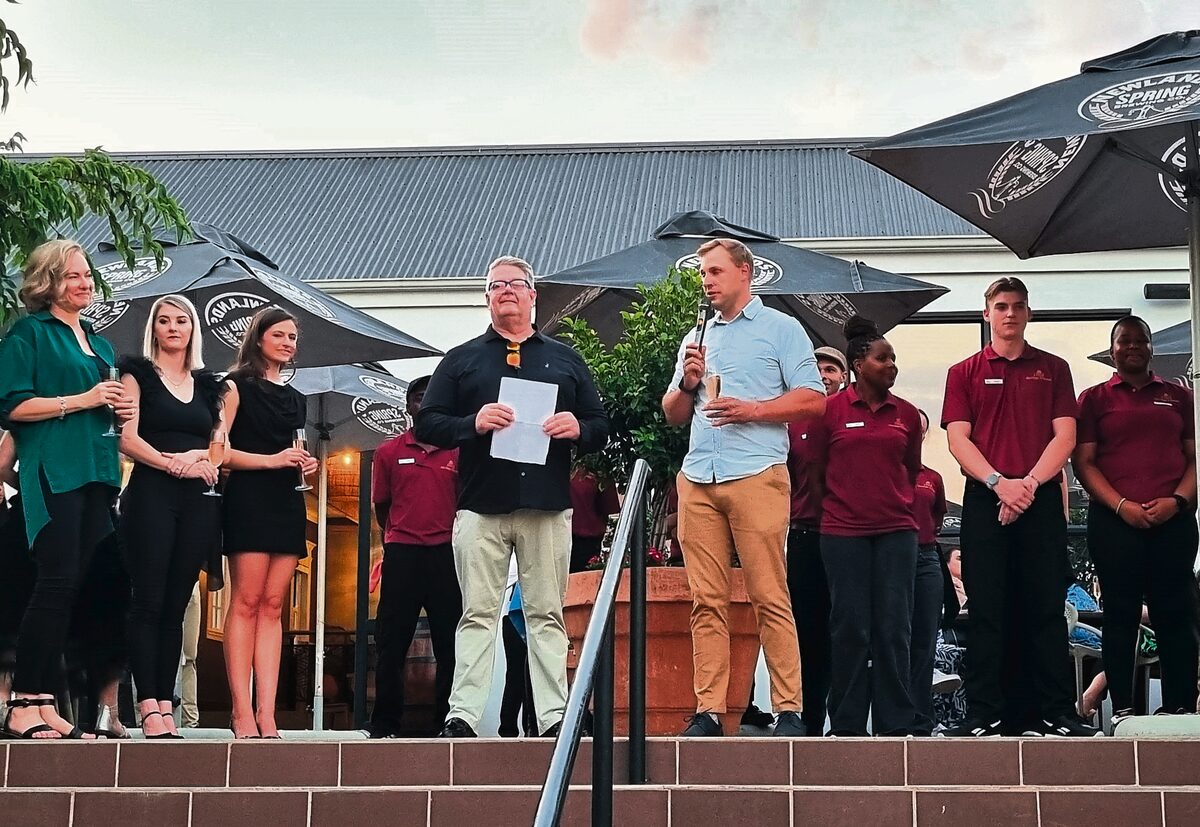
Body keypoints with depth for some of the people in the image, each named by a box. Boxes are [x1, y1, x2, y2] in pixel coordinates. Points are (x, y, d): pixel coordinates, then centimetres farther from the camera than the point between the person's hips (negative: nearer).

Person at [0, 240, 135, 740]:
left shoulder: (99, 343, 22)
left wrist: (122, 411, 7)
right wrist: (82, 400, -13)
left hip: (97, 473, 7)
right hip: (52, 471, -7)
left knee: (85, 586, 1)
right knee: (58, 582, -14)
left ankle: (43, 703, 4)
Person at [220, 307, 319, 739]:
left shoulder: (295, 398, 21)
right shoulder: (237, 386, 2)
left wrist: (305, 465, 9)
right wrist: (272, 460, -14)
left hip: (288, 504, 6)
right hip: (249, 499, -6)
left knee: (272, 607, 1)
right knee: (246, 602, -9)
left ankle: (266, 713, -4)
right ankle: (242, 712, -11)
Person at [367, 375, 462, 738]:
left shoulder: (457, 452, 8)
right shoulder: (389, 452, 9)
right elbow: (381, 506, 15)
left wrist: (453, 537, 5)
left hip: (445, 554, 0)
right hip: (401, 554, 0)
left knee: (450, 643, 1)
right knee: (391, 641, 0)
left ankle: (449, 720, 7)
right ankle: (385, 723, 5)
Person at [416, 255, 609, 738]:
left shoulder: (565, 360, 18)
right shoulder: (461, 360, 14)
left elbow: (601, 426, 16)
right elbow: (426, 425, 6)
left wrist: (577, 429, -7)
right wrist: (473, 423, -12)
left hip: (548, 508, 1)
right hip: (481, 508, -1)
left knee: (547, 616, 2)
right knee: (478, 614, -2)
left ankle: (554, 716, 3)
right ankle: (462, 717, -2)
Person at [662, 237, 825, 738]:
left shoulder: (780, 329, 8)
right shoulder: (696, 339, 25)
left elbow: (812, 398, -1)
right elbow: (673, 414, 26)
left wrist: (750, 410, -11)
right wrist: (687, 383, 5)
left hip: (756, 475, -5)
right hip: (697, 479, 5)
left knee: (769, 596, -8)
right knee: (706, 599, 1)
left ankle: (788, 709, -6)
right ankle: (708, 710, 2)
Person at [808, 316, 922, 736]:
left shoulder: (906, 414, 9)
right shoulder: (830, 410, 0)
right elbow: (817, 473, 6)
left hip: (897, 530, 3)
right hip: (843, 533, -2)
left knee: (894, 628, 2)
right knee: (850, 629, 0)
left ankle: (896, 723, 7)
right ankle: (847, 725, 7)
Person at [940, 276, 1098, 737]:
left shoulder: (1053, 369, 12)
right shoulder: (964, 373, 11)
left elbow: (1064, 436, 3)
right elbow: (958, 439, 1)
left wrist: (1029, 483, -11)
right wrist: (999, 483, -13)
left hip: (1041, 498, 0)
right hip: (984, 500, 0)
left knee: (1046, 607, 0)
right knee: (986, 609, -1)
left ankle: (1057, 713, 3)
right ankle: (983, 714, 1)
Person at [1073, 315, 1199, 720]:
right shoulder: (1094, 398, 11)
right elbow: (1084, 462, 4)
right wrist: (1121, 505, -10)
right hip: (1114, 521, -1)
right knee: (1120, 614, -1)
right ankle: (1122, 709, 1)